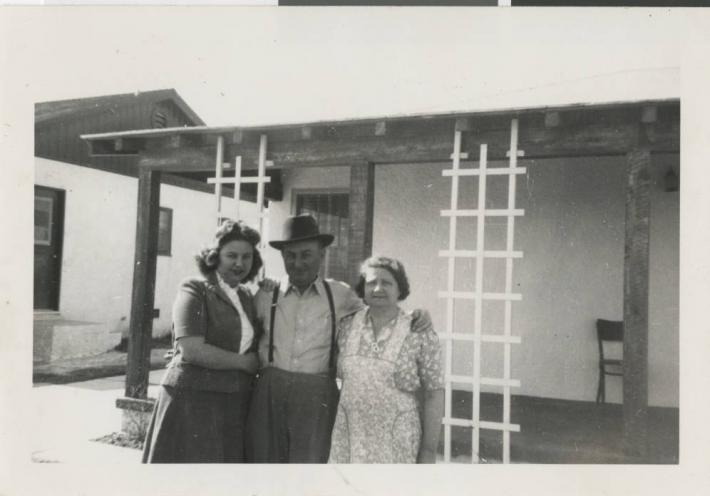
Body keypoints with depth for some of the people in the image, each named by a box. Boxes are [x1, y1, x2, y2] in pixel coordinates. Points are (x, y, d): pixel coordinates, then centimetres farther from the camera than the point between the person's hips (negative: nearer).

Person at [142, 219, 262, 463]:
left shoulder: (247, 298, 13)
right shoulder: (194, 290, -7)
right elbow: (192, 350, -18)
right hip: (193, 400, -6)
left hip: (235, 404, 6)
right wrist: (244, 362, -10)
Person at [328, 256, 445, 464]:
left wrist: (429, 450, -5)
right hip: (348, 439, 3)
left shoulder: (420, 334, -8)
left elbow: (434, 393, -5)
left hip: (396, 444, -3)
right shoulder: (347, 326, 2)